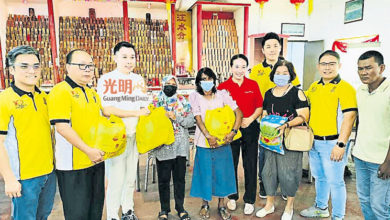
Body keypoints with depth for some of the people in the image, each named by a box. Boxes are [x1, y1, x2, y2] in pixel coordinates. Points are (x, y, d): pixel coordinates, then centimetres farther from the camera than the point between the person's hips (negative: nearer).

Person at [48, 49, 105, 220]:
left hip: (96, 160, 8)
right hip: (74, 164, -7)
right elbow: (61, 126, -21)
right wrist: (88, 150, -21)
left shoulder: (92, 93, 13)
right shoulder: (60, 91, -13)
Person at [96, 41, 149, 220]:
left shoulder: (139, 80, 9)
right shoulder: (106, 80, -9)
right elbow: (106, 110, -16)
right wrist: (135, 113, -16)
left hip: (135, 135, 6)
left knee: (131, 176, 16)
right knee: (116, 177, -2)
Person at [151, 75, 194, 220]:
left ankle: (180, 208, 25)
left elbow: (191, 121, 1)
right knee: (163, 179, 6)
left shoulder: (183, 101, 7)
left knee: (180, 178, 9)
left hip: (181, 146, 1)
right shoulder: (156, 101, 7)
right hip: (163, 146, -1)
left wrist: (176, 117, -11)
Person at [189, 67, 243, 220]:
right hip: (204, 142, -1)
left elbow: (238, 112, -1)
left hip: (223, 140, 1)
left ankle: (221, 205, 26)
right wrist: (208, 136, -20)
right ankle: (205, 204, 28)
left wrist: (233, 132, -14)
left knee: (222, 172, 8)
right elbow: (198, 119, -9)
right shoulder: (195, 96, 0)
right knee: (205, 173, 7)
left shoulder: (222, 94, 3)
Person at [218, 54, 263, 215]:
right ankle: (232, 197, 30)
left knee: (250, 165, 7)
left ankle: (249, 200, 23)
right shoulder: (223, 87, -2)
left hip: (250, 129, 1)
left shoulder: (253, 85, 3)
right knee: (231, 164, 10)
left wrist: (250, 119, -10)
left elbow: (260, 107, 6)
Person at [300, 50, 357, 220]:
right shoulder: (313, 87, 10)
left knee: (335, 181, 4)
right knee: (320, 178, 21)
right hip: (314, 142, 7)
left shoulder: (345, 88, -10)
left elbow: (349, 117, -17)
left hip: (332, 143, -6)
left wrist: (341, 144, -22)